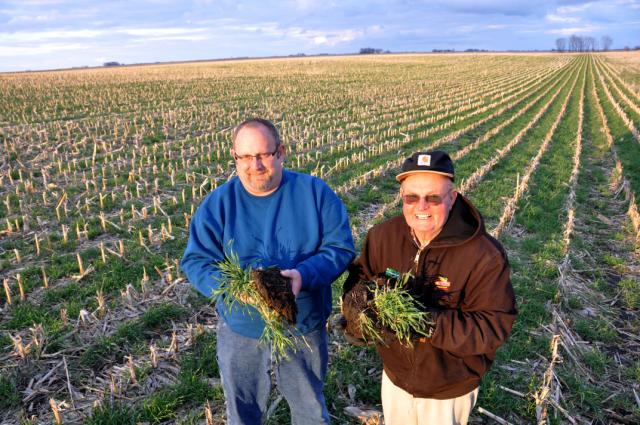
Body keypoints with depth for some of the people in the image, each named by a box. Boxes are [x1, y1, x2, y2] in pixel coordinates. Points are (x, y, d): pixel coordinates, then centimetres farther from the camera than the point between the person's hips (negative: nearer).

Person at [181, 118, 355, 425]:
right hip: (241, 331, 1)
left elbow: (341, 247, -11)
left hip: (304, 328, 0)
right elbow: (196, 261, -9)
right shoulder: (217, 203, -9)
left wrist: (304, 275, -29)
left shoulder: (315, 192, -10)